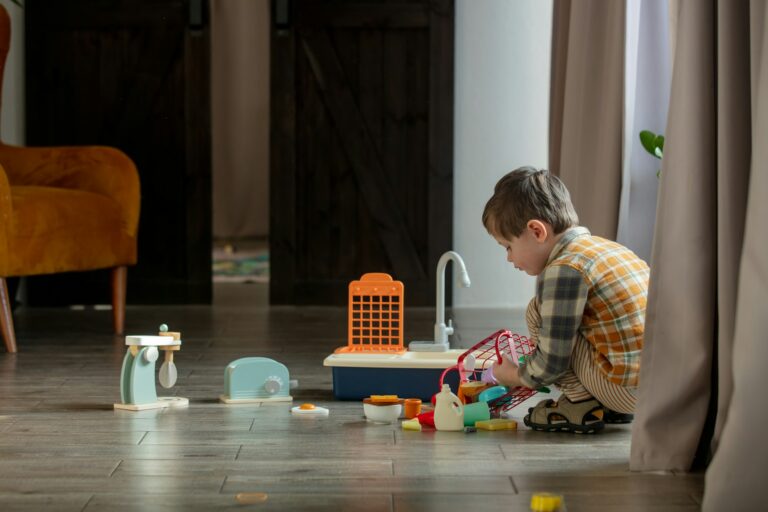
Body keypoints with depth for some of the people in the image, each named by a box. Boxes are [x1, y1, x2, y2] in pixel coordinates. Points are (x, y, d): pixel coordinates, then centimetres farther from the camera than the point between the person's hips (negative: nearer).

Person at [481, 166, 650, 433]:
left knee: (538, 312, 0)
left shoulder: (562, 271, -14)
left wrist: (515, 375, 8)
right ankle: (607, 408, 16)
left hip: (627, 389, -9)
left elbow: (551, 364, -11)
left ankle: (581, 406, 2)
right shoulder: (606, 247, 15)